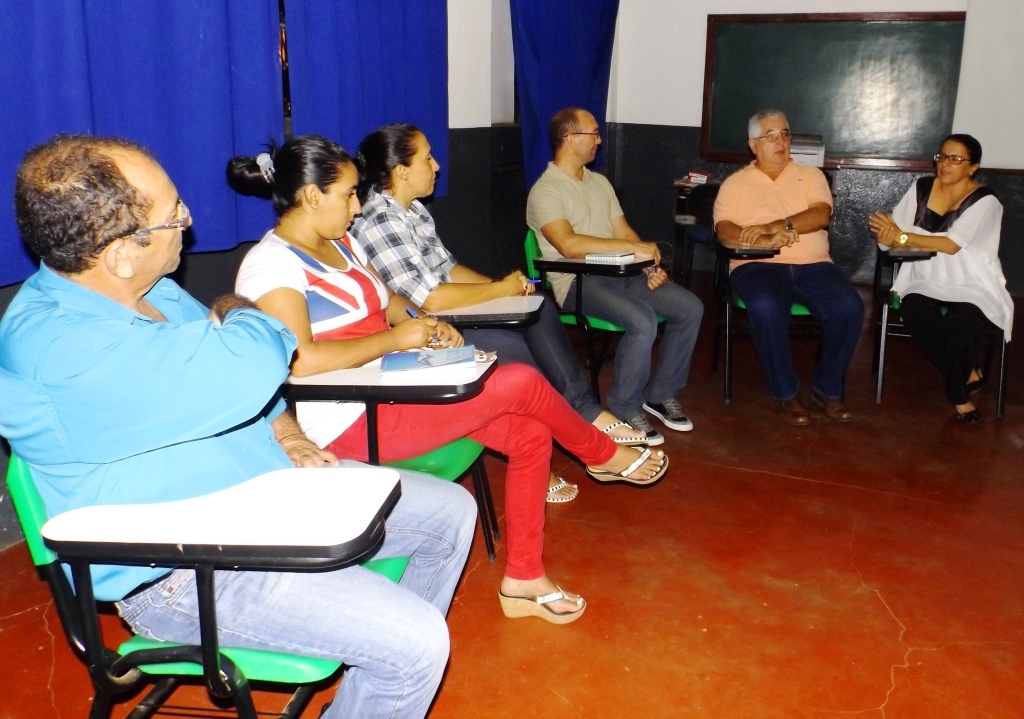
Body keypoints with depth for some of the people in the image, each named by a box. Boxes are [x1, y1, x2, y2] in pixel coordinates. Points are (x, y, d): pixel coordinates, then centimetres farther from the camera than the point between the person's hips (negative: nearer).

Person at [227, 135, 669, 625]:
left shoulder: (336, 244, 13)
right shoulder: (270, 264, -16)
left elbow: (387, 300, 21)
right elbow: (299, 360, -29)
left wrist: (422, 324, -2)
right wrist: (395, 339, -21)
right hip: (354, 423, -10)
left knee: (531, 435, 0)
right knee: (523, 383, -14)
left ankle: (524, 579, 13)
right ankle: (604, 456, 17)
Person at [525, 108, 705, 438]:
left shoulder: (600, 182, 17)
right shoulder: (545, 191, -9)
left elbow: (623, 231, 13)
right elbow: (569, 244, -23)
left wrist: (651, 266, -6)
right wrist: (634, 247, -23)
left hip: (620, 273, 8)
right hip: (577, 280, -8)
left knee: (690, 308, -8)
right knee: (643, 321, -31)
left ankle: (660, 394, 5)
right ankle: (625, 409, -11)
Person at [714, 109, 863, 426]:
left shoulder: (810, 174, 15)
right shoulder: (735, 183, 11)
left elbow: (821, 215, -4)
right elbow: (725, 231, -5)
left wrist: (774, 226, -20)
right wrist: (765, 241, -24)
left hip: (813, 265, 3)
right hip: (758, 265, -2)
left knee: (849, 307, -25)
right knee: (766, 307, -36)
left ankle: (827, 388, -4)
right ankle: (786, 392, -15)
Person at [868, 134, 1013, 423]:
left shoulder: (985, 201, -8)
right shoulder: (922, 187, 6)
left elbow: (952, 244, -21)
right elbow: (895, 231, -1)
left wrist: (902, 237, -23)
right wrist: (887, 232, -26)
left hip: (971, 285, -3)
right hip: (928, 280, 3)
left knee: (961, 319, -35)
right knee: (912, 309, -31)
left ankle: (957, 391, -6)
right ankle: (967, 375, -12)